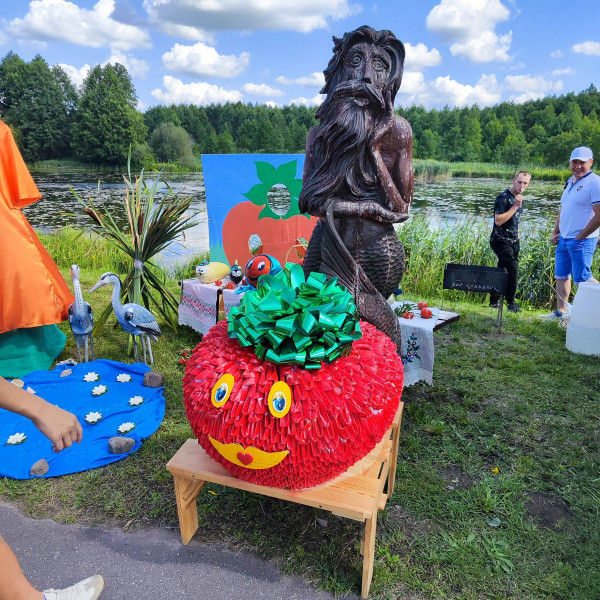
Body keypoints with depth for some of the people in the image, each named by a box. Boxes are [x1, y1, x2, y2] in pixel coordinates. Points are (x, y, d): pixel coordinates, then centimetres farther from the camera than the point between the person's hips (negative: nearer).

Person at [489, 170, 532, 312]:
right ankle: (511, 302, -10)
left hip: (513, 242, 8)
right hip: (501, 241, -8)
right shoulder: (503, 198, -14)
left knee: (502, 271, 11)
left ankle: (494, 301, 21)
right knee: (513, 268, -21)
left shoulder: (519, 198, 13)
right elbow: (498, 220, -23)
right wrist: (515, 206, -23)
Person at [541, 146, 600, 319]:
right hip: (563, 239, 9)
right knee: (561, 275, 13)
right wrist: (555, 232, 12)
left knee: (582, 277, -9)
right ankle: (561, 311, 23)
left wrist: (580, 236, -15)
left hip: (581, 241, -8)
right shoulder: (570, 182, 14)